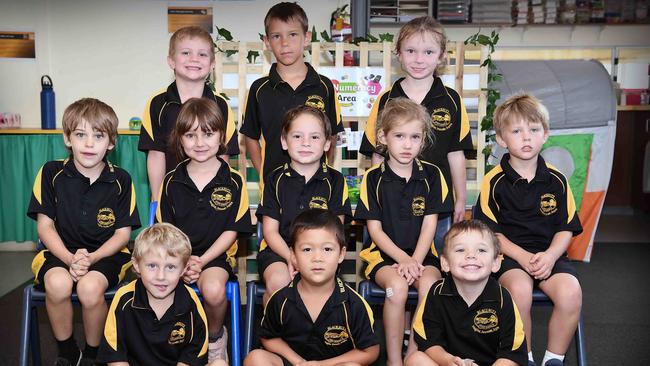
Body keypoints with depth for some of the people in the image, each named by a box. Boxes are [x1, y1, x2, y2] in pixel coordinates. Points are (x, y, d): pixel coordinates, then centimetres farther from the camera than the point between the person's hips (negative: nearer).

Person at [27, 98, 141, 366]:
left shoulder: (120, 180, -5)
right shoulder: (51, 173, -4)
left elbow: (123, 232, -2)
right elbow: (44, 225, -3)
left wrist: (92, 258, -18)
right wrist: (70, 258, -18)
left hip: (106, 253, -1)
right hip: (61, 251, 1)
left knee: (90, 287, -32)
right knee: (57, 284, -32)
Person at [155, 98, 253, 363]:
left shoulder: (233, 181, -2)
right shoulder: (172, 181, 5)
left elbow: (231, 231, -2)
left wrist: (201, 261, -13)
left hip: (215, 254, -2)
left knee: (213, 290, -33)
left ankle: (216, 337, 2)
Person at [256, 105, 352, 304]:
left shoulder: (335, 180, 5)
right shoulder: (276, 179, 6)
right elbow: (270, 230, 4)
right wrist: (290, 257, -15)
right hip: (280, 250, 1)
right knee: (278, 282, -30)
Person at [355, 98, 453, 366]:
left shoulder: (431, 175, 3)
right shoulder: (374, 178, -1)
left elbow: (429, 225, 0)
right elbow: (375, 229, -3)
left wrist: (415, 261, -14)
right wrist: (403, 259, -15)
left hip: (421, 254, 2)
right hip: (384, 254, -1)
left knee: (429, 284, -29)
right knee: (397, 286, -30)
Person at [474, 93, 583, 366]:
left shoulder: (556, 180, 5)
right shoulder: (494, 181, -3)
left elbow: (566, 229, 8)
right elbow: (490, 231, -3)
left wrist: (550, 255, -12)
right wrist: (522, 256, -15)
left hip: (549, 254, 3)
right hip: (509, 254, -2)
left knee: (570, 292, -26)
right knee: (520, 289, -33)